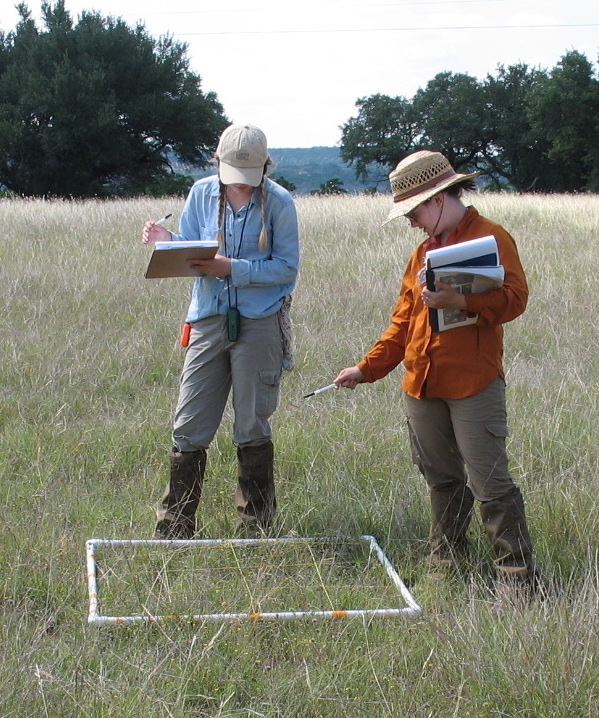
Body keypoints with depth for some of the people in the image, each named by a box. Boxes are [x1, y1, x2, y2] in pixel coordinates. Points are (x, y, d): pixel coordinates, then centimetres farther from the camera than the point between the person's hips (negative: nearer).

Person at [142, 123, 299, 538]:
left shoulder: (278, 202, -5)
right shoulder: (202, 193, 5)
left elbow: (287, 269, -7)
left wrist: (232, 268, -17)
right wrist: (166, 243, -14)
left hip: (260, 322, -3)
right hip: (209, 319, 3)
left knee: (252, 427, 5)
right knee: (189, 426, 2)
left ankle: (257, 526, 20)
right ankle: (175, 527, 12)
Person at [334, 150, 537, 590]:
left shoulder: (490, 238, -6)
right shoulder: (423, 251, 18)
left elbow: (515, 299, -17)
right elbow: (403, 321, 21)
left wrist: (458, 301, -30)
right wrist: (367, 368, 15)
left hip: (474, 385, -7)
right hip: (422, 386, 7)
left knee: (490, 483, -7)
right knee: (442, 479, 16)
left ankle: (518, 577, 0)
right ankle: (445, 564, 27)